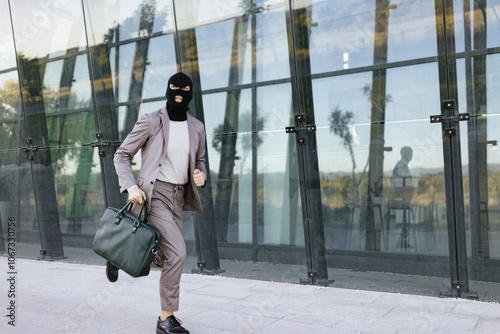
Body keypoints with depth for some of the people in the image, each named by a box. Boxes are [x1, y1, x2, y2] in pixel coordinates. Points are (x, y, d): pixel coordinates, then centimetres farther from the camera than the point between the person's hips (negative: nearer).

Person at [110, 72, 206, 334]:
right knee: (177, 252, -18)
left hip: (178, 197, 7)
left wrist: (201, 176, -3)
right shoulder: (150, 122, -6)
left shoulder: (197, 128, 8)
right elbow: (122, 155, -1)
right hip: (153, 194, -6)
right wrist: (131, 187, -15)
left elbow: (199, 161, 21)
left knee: (165, 259, 10)